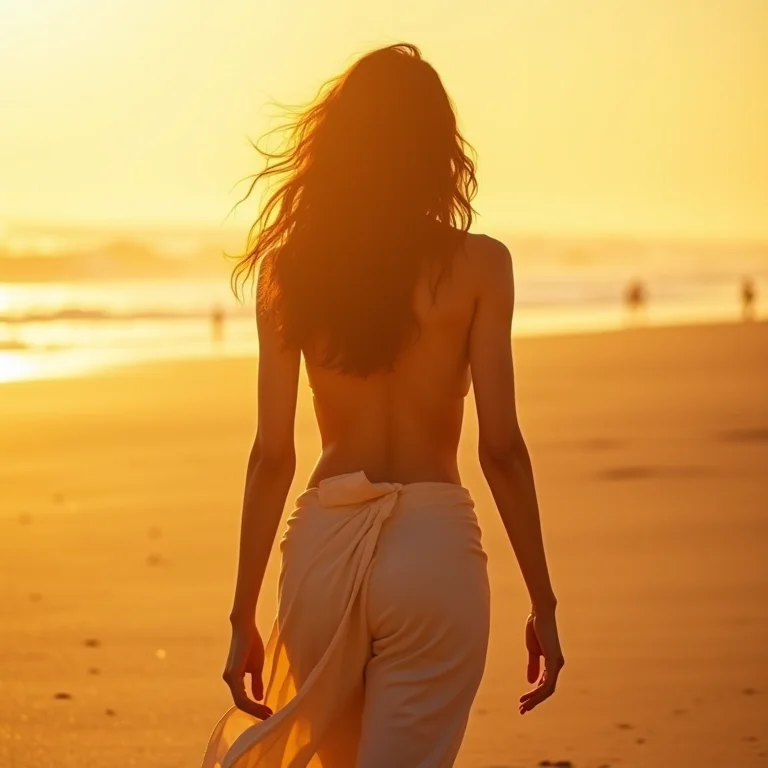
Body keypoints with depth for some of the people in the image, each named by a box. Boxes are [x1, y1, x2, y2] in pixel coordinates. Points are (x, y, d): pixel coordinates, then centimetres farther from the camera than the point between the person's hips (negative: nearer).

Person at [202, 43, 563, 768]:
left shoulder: (289, 270, 2)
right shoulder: (476, 265, -4)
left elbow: (272, 454, 1)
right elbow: (500, 446, -6)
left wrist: (244, 618, 7)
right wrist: (542, 604, 2)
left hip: (325, 545, 3)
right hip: (434, 548, -3)